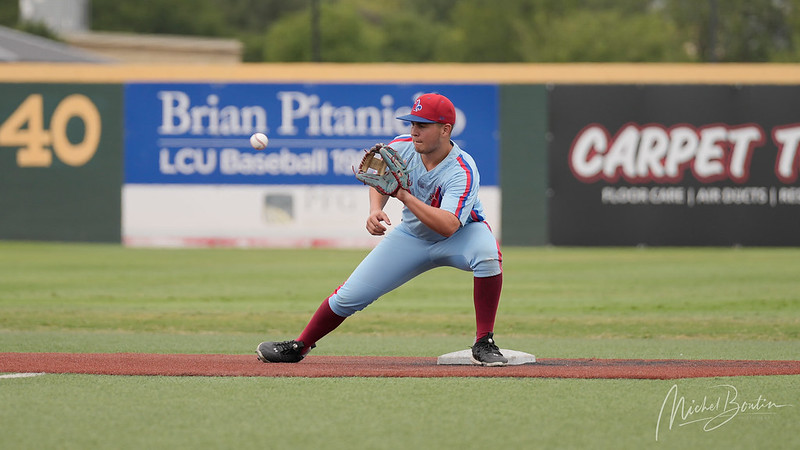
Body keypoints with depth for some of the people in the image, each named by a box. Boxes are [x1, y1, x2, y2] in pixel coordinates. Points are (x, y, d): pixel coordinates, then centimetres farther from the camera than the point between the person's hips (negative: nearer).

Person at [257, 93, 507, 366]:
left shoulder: (462, 172, -32)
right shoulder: (401, 148, -16)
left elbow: (448, 226, -45)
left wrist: (405, 196, -42)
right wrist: (375, 210, -14)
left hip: (461, 234, -4)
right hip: (413, 236, 4)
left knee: (487, 252, -39)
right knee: (351, 295, -5)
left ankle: (484, 344, -27)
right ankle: (299, 347, 15)